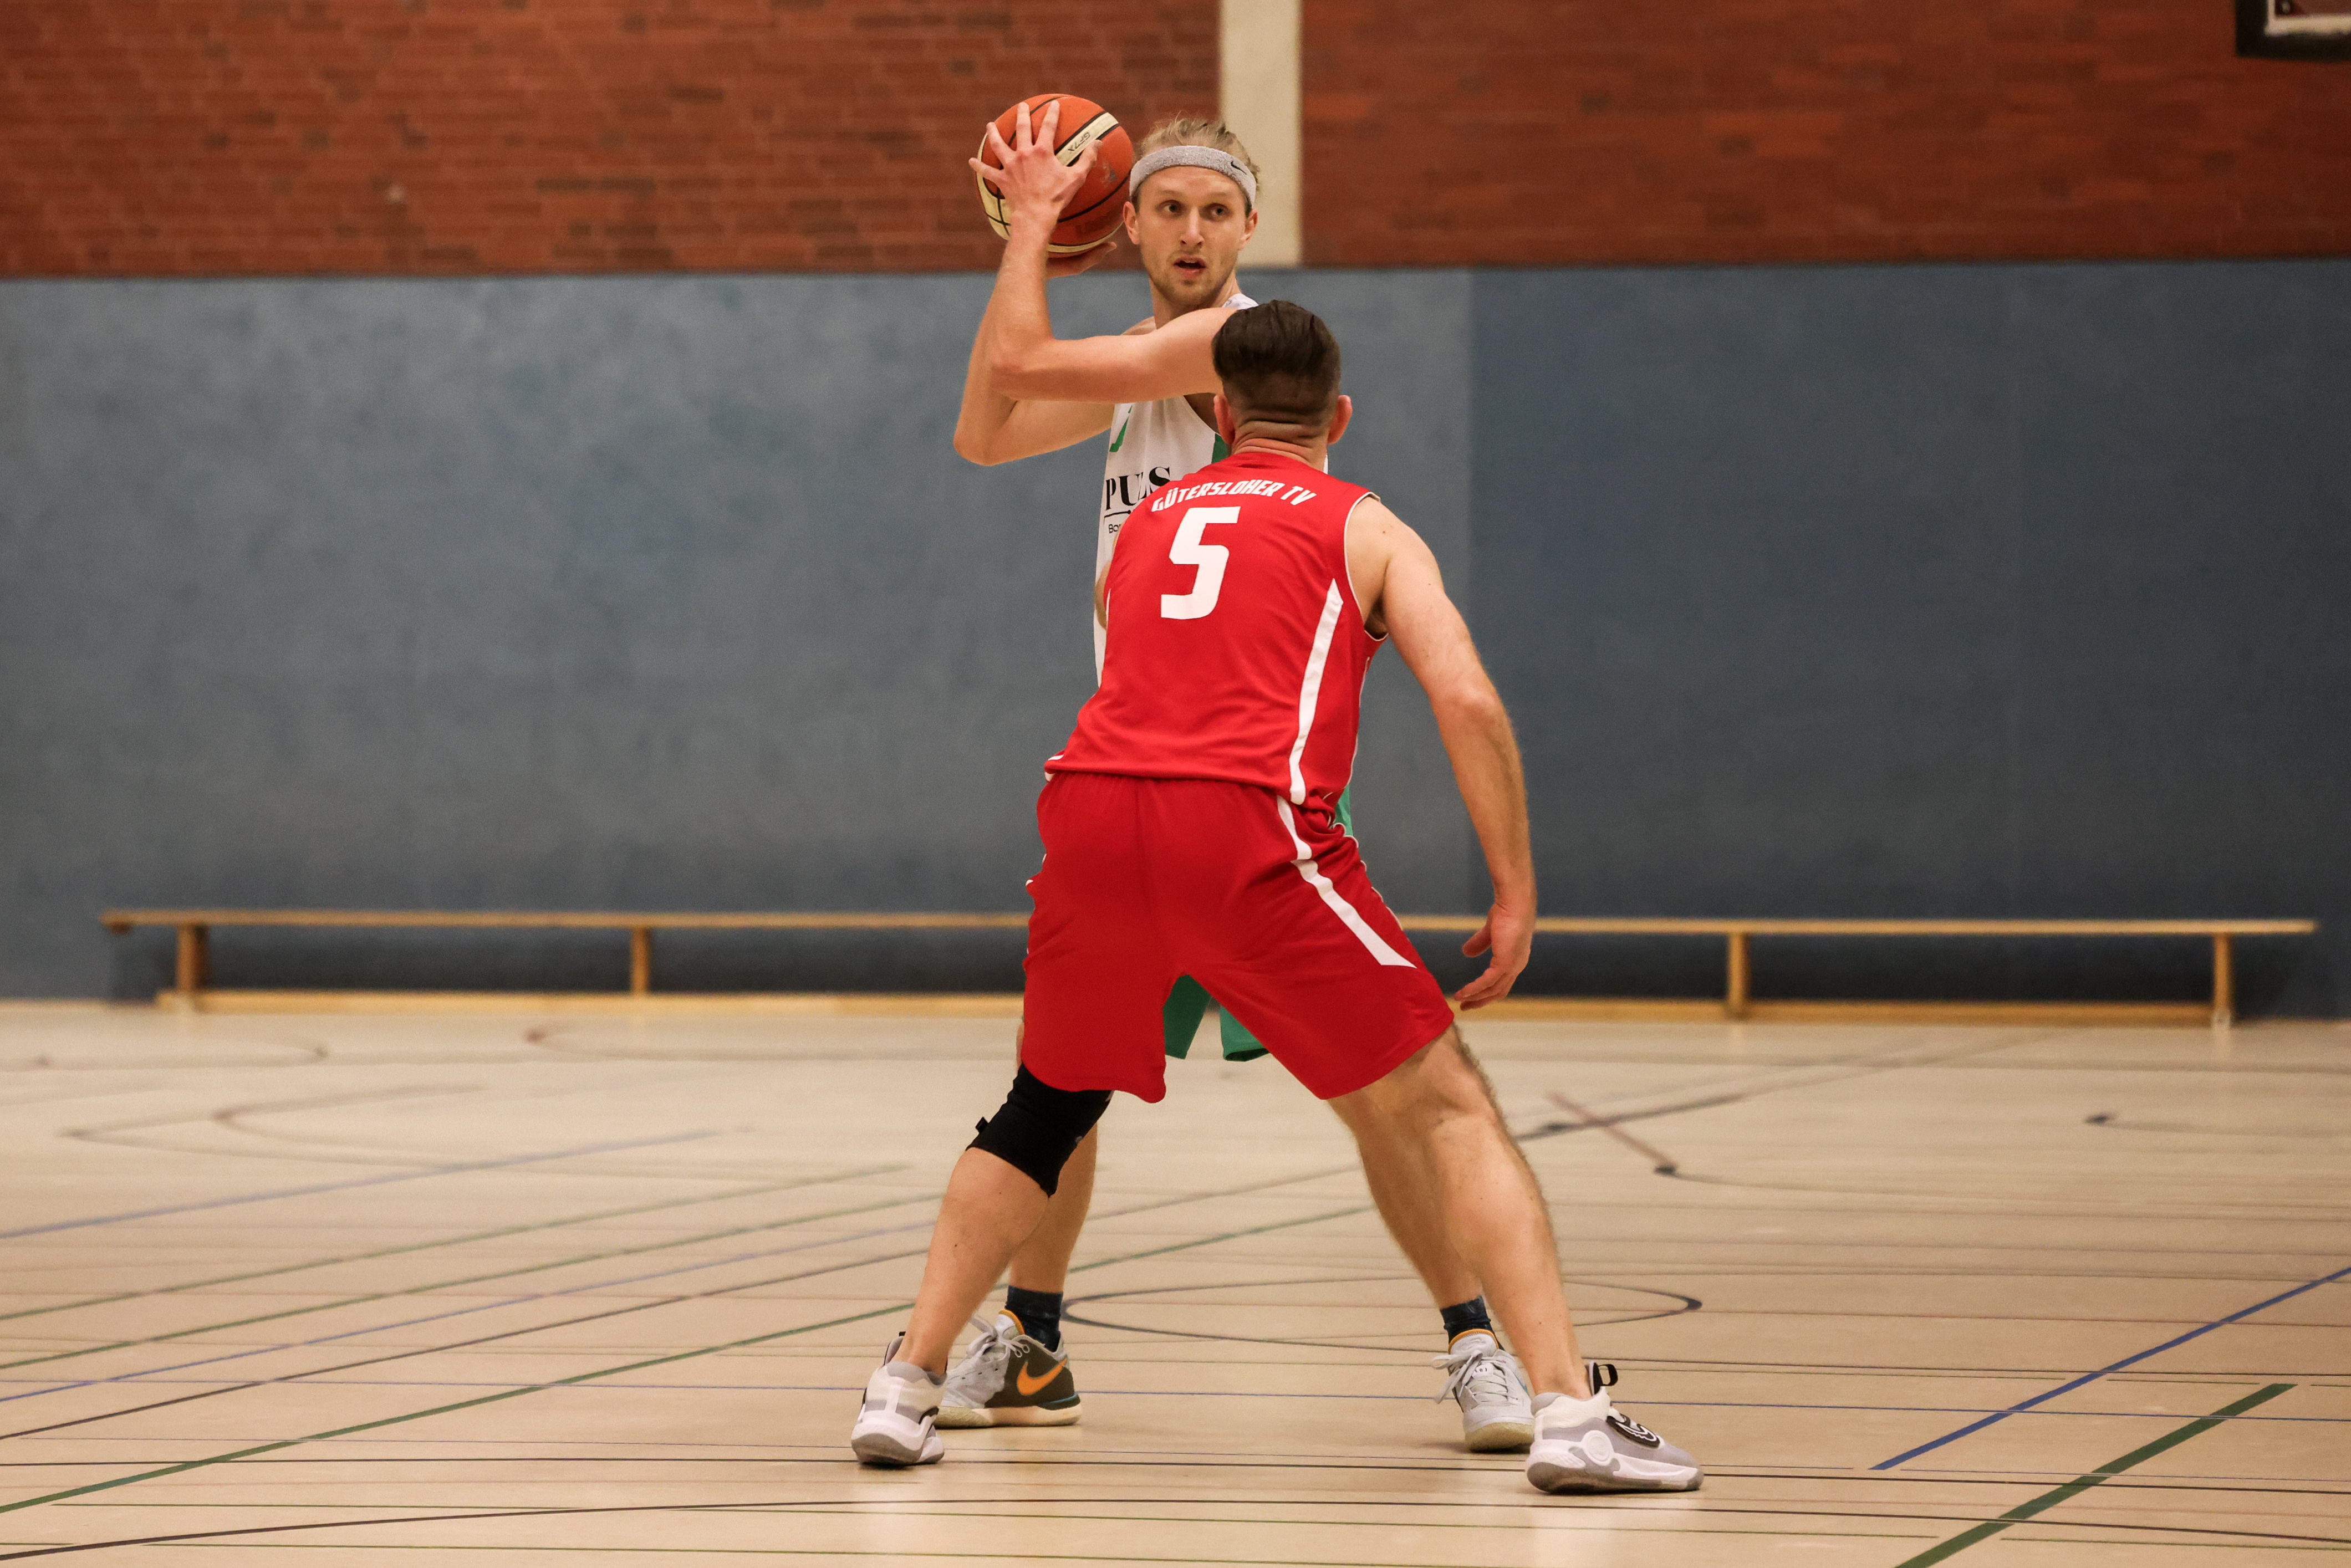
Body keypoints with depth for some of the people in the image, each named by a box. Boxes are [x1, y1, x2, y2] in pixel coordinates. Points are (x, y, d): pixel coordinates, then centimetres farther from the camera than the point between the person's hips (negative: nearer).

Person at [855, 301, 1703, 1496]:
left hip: (1091, 811, 4)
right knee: (1450, 1112, 6)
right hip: (1249, 826, -4)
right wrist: (1516, 891, 7)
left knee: (1043, 1113, 28)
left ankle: (905, 1387, 21)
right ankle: (1570, 1413, -6)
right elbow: (1466, 700, 2)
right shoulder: (1364, 528, 17)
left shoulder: (1145, 524, 29)